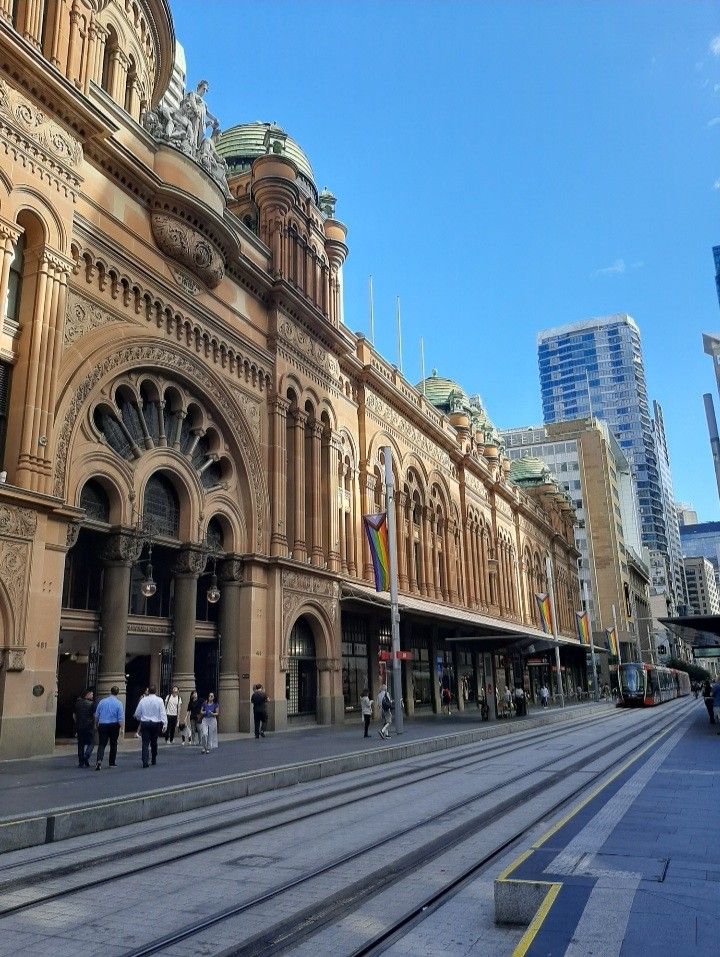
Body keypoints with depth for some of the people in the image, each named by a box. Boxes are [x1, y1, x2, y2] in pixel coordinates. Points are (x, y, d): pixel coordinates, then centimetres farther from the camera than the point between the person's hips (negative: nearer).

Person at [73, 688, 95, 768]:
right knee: (90, 743, 5)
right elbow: (95, 715, -9)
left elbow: (74, 715, 14)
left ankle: (81, 762, 11)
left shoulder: (77, 703, 9)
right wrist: (94, 725, 3)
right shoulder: (91, 704, -7)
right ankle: (86, 756, -15)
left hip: (79, 726, 5)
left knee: (80, 744, 10)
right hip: (88, 727, -5)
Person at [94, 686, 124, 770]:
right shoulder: (119, 703, -6)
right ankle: (111, 763, 19)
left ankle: (99, 760, -23)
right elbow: (121, 717, -9)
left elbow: (96, 715, 7)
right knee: (113, 744, 12)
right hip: (114, 726, -1)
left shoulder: (102, 701, 0)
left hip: (102, 725, 1)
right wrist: (121, 725, 5)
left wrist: (97, 724, 20)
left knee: (102, 744, 0)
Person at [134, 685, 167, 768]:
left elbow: (137, 714, 9)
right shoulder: (159, 700, -5)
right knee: (154, 742, 16)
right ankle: (154, 760, 27)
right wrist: (164, 724, -9)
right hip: (156, 724, 0)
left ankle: (145, 762, -14)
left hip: (144, 723, 0)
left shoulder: (143, 700, 0)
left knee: (145, 743, -2)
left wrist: (140, 719, 28)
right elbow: (163, 713, -10)